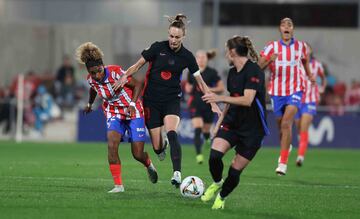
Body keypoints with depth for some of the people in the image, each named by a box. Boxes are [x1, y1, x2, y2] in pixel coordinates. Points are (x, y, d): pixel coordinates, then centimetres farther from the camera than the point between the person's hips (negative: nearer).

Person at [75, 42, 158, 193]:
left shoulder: (115, 72, -23)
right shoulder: (91, 80, -9)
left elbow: (137, 85, -14)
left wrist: (132, 104, -26)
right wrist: (89, 104, 33)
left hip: (133, 113, -3)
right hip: (114, 115, 3)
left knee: (138, 154, -3)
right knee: (111, 145, -24)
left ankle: (149, 165, 36)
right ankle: (118, 185, -17)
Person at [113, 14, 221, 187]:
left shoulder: (187, 56, -2)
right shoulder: (158, 48, -5)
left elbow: (200, 82, 5)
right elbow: (138, 64, 2)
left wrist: (213, 103, 0)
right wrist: (125, 76, -17)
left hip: (172, 101, 0)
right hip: (152, 100, 0)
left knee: (171, 132, -30)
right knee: (157, 147, -2)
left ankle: (177, 173, -33)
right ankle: (161, 148, 38)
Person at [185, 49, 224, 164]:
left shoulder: (212, 73, -3)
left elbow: (221, 88, 0)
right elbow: (188, 86, 19)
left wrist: (210, 89, -15)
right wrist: (188, 89, -4)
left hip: (208, 105, 0)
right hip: (195, 104, 0)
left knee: (206, 131, 13)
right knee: (197, 130, -18)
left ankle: (207, 138, 51)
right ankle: (199, 155, -22)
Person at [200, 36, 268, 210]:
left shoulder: (253, 71, -17)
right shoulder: (232, 72, 9)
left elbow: (247, 100, -28)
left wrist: (221, 98, -32)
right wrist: (221, 120, 25)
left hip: (252, 128, -6)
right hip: (232, 123, 6)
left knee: (235, 171, -1)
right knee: (214, 156, -19)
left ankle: (222, 197, 26)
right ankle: (217, 183, 11)